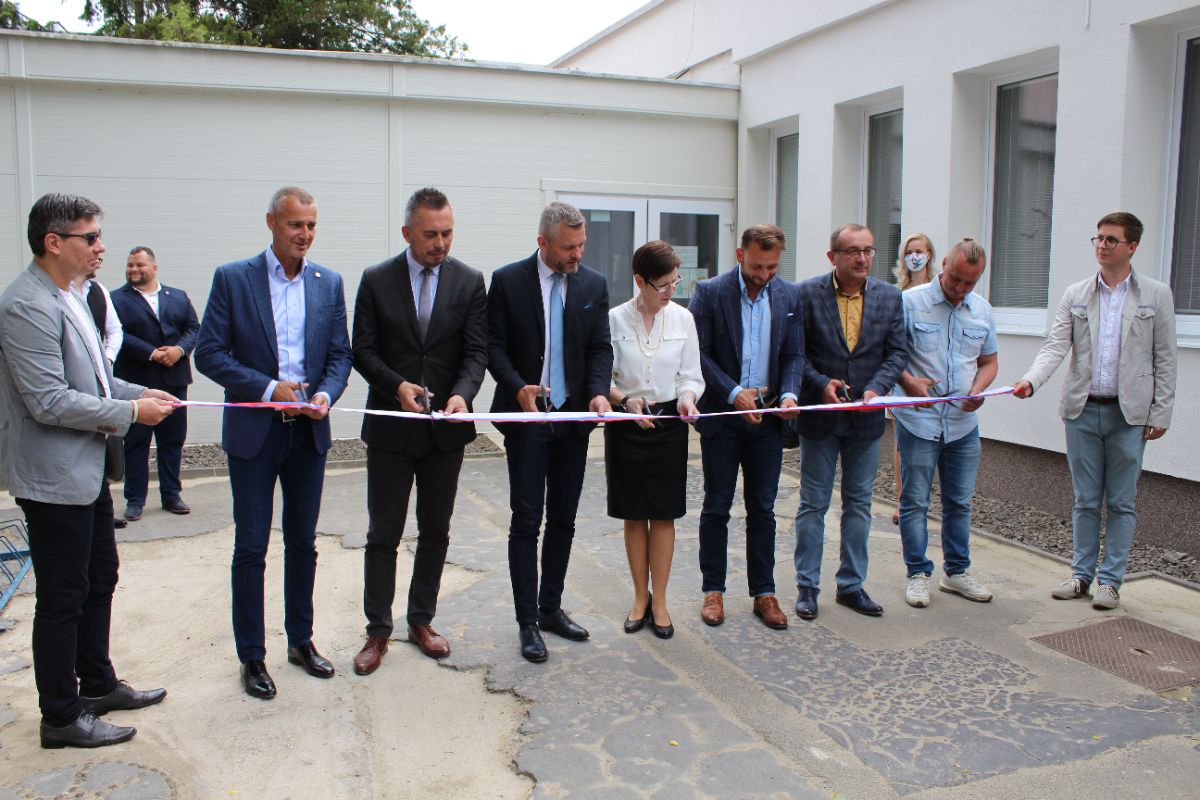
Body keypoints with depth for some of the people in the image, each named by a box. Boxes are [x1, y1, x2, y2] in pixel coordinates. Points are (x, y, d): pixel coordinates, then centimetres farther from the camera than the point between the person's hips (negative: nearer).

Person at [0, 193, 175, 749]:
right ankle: (61, 717, 18)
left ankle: (98, 684, 36)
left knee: (100, 580, 20)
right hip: (53, 475, -10)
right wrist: (130, 413, -18)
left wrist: (141, 392, 8)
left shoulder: (67, 299, 11)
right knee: (62, 598, 2)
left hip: (86, 469, 10)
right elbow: (48, 401, -25)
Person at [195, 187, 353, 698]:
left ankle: (301, 640, 29)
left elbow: (340, 354, 6)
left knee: (303, 542, 13)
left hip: (309, 432, 3)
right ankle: (251, 657, 17)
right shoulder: (233, 278, -4)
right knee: (251, 548, 4)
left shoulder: (329, 283, 5)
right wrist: (269, 388, -17)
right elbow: (209, 353, -7)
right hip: (253, 431, -3)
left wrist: (326, 394, -13)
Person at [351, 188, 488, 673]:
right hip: (390, 427, -1)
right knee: (383, 534, 6)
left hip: (445, 430, 2)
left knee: (436, 532, 12)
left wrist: (461, 394, -22)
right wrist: (397, 386, -21)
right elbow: (363, 350, -3)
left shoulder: (469, 281, 0)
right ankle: (377, 631, 19)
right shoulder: (376, 281, -2)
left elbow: (476, 351, -3)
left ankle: (422, 621, 28)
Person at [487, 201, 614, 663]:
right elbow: (494, 345, -5)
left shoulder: (593, 284, 4)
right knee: (526, 521, 0)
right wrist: (518, 387, -22)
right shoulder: (508, 280, -5)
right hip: (526, 416, -3)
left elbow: (600, 347, 4)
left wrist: (599, 392, -13)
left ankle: (551, 608, 26)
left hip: (574, 417, 4)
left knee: (563, 520, 11)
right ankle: (528, 621, 9)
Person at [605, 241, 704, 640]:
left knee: (664, 514, 5)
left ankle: (659, 601, 16)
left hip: (669, 423, 1)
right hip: (626, 423, 0)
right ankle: (640, 597, 23)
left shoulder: (683, 318, -1)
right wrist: (625, 399, -22)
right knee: (634, 515, 9)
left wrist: (687, 397, -18)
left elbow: (691, 375, 3)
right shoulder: (615, 319, -6)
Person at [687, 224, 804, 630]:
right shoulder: (710, 292, -6)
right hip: (721, 415, -2)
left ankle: (764, 593, 19)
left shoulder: (789, 297, 4)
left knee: (763, 509, 9)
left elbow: (794, 355, 6)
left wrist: (789, 393, -12)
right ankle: (713, 590, 18)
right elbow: (698, 352, -8)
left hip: (767, 417, 3)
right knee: (716, 508, 6)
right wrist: (733, 393, -16)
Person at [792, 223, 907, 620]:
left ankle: (851, 584, 24)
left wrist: (876, 388, -14)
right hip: (820, 416, -3)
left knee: (859, 503, 12)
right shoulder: (807, 294, -7)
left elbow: (897, 352, 2)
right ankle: (807, 585, 17)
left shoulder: (890, 297, 2)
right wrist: (821, 383, -18)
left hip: (866, 418, 3)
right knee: (813, 504, 6)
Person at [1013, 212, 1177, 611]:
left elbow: (1165, 360, 2)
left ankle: (1111, 580, 16)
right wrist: (1030, 380, -21)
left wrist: (1161, 414, -3)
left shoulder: (1157, 295, 2)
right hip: (1082, 410, 2)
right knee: (1086, 500, 10)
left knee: (1121, 502, 5)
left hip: (1129, 413, -2)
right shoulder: (1075, 294, 6)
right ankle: (1081, 574, 21)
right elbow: (1055, 346, -3)